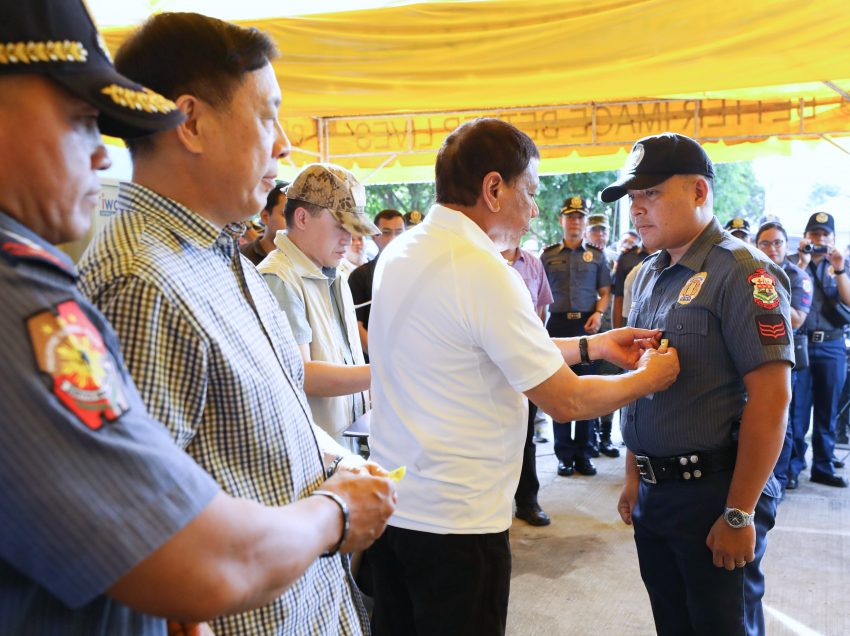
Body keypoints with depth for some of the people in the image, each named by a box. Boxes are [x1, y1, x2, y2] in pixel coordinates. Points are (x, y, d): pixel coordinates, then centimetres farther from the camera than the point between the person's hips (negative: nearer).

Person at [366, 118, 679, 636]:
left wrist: (594, 345, 14)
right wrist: (648, 378, 2)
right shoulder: (482, 271, -21)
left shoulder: (399, 254, 4)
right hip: (456, 519, -8)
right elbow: (567, 401, -16)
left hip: (391, 501, 8)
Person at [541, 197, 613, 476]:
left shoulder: (597, 255, 10)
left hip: (587, 325, 0)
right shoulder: (548, 255, 10)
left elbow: (605, 292, 8)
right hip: (558, 324, 0)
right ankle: (564, 453, 10)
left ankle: (584, 452, 11)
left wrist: (598, 313, -11)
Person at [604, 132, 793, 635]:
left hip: (713, 493, -7)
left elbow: (770, 396, -18)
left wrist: (740, 513, -18)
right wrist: (635, 476, 15)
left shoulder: (741, 271, -13)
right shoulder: (649, 275, 10)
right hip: (654, 494, 7)